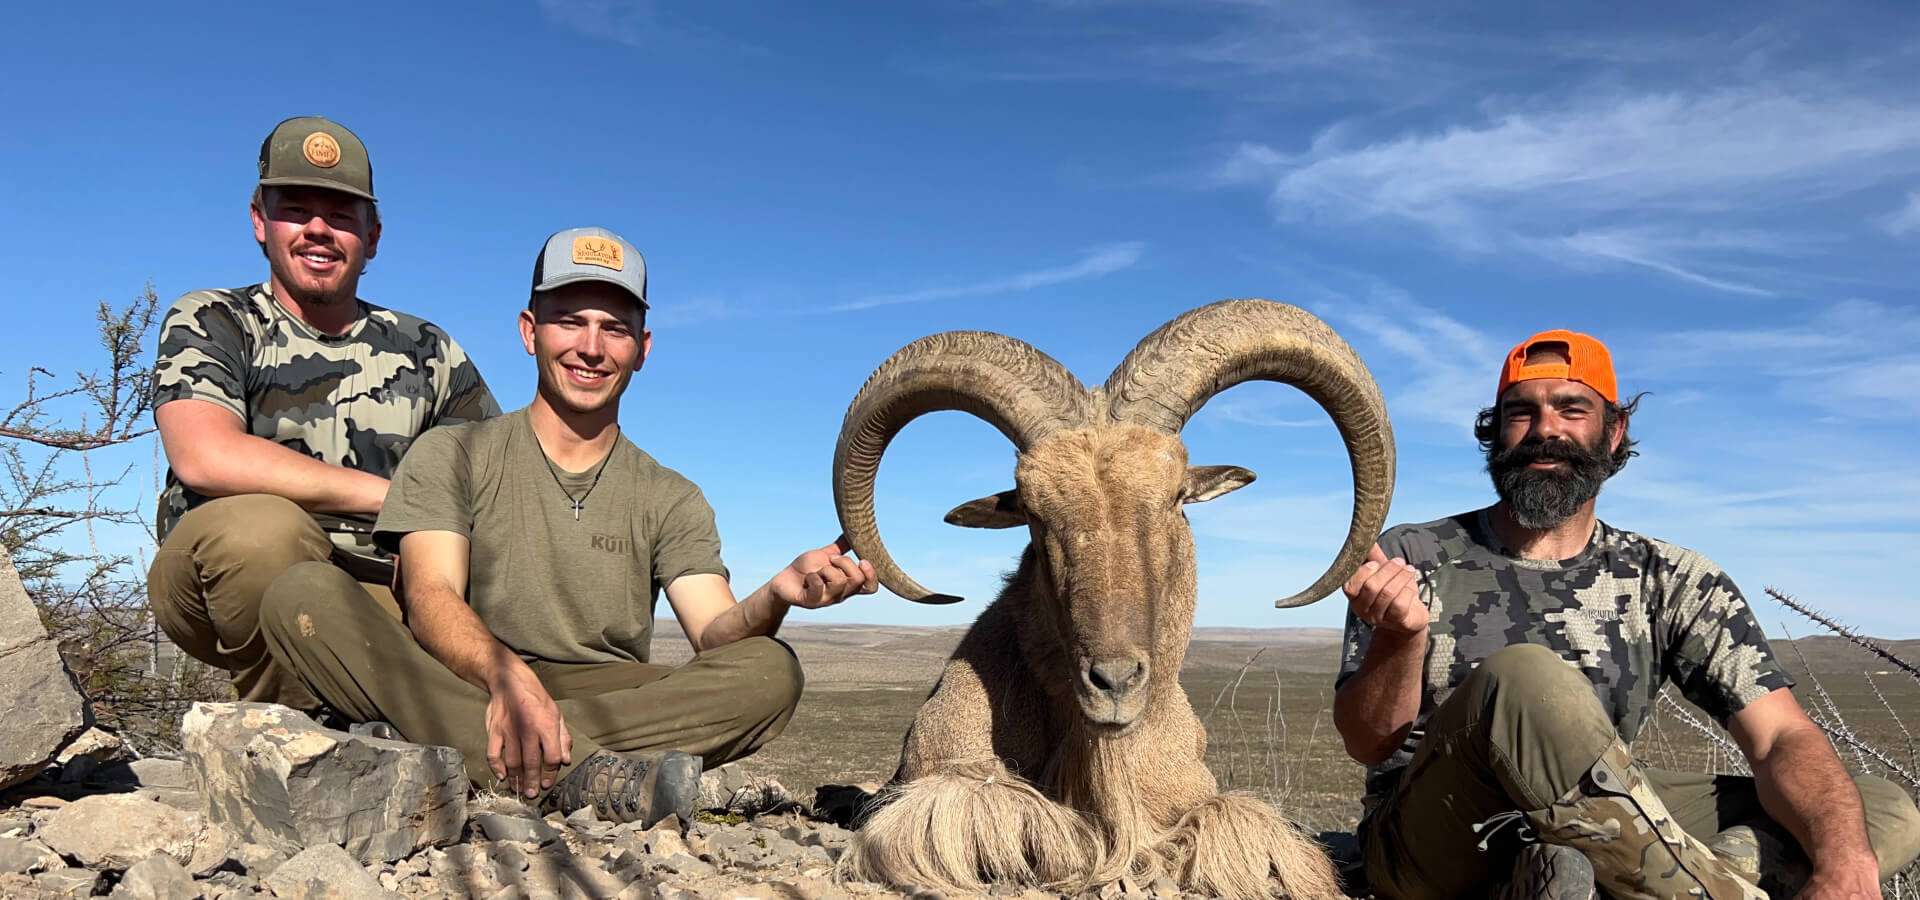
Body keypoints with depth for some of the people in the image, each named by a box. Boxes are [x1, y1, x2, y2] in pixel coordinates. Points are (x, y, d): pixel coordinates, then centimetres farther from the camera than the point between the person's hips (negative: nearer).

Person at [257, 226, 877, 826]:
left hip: (615, 708, 1)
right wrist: (506, 672, -30)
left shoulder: (670, 500, 14)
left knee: (770, 670, -25)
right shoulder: (451, 457, 10)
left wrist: (776, 596, -25)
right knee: (304, 594, -25)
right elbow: (430, 599, -8)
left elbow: (715, 635, -1)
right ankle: (584, 778, -38)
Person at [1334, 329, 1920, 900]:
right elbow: (1367, 744, -7)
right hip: (1428, 848, -4)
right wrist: (1401, 637, -29)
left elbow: (1781, 737, -6)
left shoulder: (1669, 582, 5)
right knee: (1524, 677, -33)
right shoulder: (1413, 558, -2)